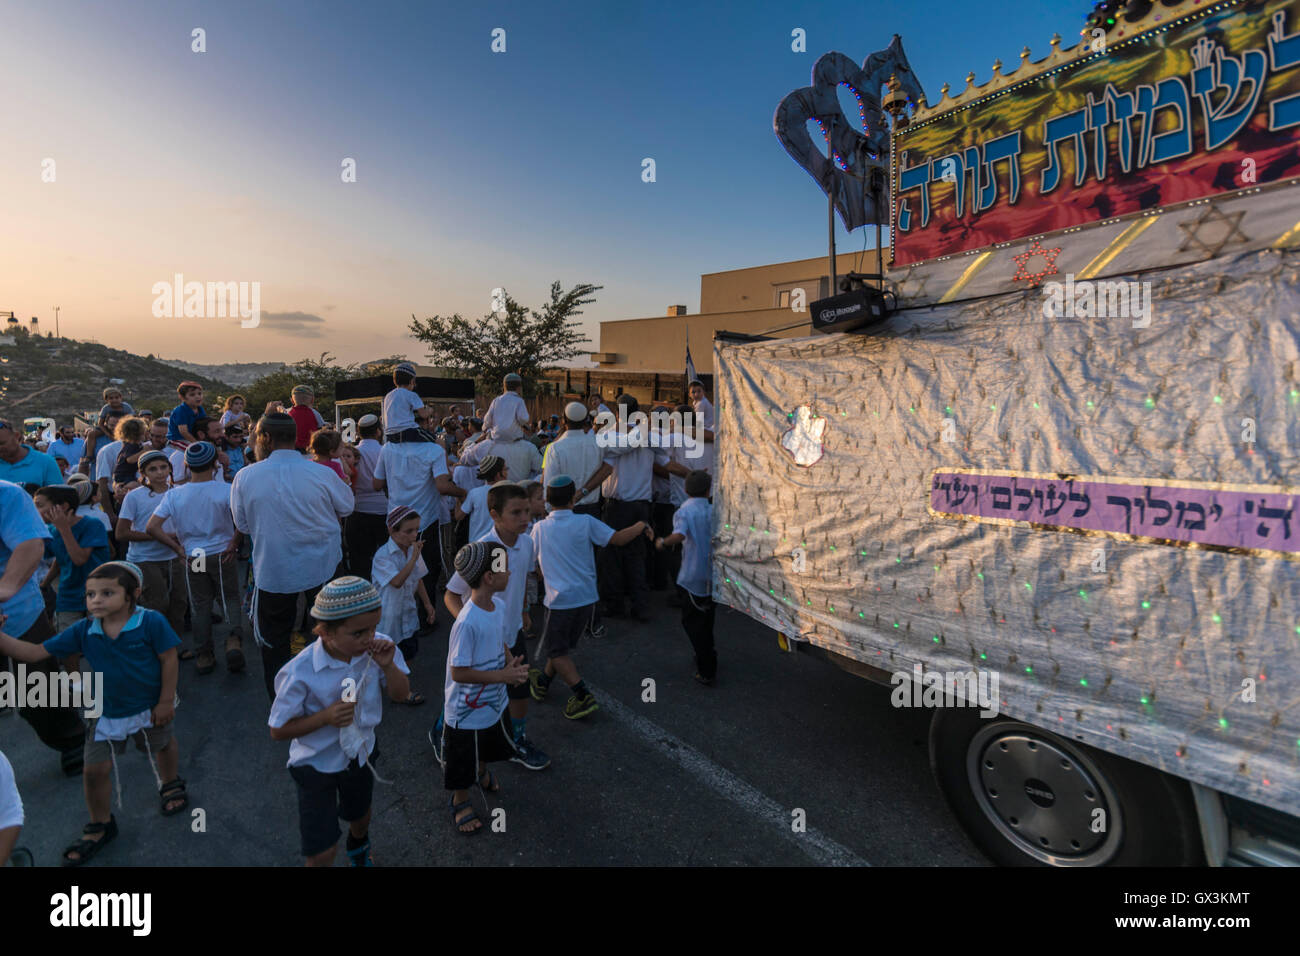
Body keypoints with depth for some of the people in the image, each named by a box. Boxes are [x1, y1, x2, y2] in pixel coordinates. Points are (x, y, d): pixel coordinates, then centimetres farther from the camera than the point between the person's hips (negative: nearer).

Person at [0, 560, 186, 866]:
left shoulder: (151, 622, -26)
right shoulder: (83, 631, -12)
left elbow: (168, 659, -20)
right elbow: (35, 652, -7)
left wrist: (166, 701, -17)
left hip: (150, 708, -3)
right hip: (107, 713, 4)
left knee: (163, 745, 22)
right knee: (95, 770, 8)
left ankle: (171, 786, 53)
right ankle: (100, 827, 32)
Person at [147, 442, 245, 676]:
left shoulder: (174, 495, -4)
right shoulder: (226, 490, -12)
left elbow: (152, 527, -9)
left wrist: (178, 548, -1)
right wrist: (234, 543, -11)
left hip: (192, 558, 2)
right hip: (222, 555, -2)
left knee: (199, 606, 13)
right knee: (230, 599, 11)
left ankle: (204, 656, 20)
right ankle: (234, 640, -11)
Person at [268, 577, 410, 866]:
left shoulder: (377, 648, -24)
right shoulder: (299, 673, -34)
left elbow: (401, 694, -11)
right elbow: (278, 730, -19)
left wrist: (388, 666, -31)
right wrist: (325, 717, -35)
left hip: (362, 752, 4)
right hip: (317, 763, -4)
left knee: (360, 815, 31)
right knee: (322, 852, 5)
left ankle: (359, 848, 65)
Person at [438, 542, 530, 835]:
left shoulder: (499, 604, -10)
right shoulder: (467, 622, -35)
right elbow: (458, 672, -28)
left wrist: (512, 661, -12)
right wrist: (503, 675, -27)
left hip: (494, 701, 8)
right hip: (467, 711, -8)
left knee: (493, 746, 32)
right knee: (463, 763, 18)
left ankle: (482, 772, 62)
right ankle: (460, 800, 45)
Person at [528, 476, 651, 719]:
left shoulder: (539, 528, -3)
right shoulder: (585, 523, -8)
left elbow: (535, 562, 9)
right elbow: (618, 539, -13)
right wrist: (641, 526, 4)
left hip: (560, 600, -2)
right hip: (586, 598, 2)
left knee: (557, 650, 10)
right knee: (564, 645, 22)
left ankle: (583, 696, -2)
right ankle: (543, 683, 39)